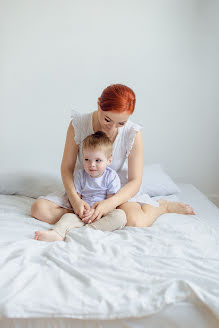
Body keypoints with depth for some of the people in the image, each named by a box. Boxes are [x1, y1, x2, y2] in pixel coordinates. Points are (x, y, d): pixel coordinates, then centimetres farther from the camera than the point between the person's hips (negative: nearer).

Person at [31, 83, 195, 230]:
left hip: (120, 191, -2)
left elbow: (135, 181, -16)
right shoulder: (78, 124, -15)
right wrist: (75, 199, -26)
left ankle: (161, 206, -2)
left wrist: (110, 202, -35)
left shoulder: (133, 133, -17)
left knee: (134, 222, -35)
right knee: (39, 209, -19)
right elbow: (67, 168, -8)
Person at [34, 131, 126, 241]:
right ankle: (57, 233, -55)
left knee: (120, 215, -31)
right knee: (68, 216, -25)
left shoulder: (111, 176, -2)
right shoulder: (80, 175, 7)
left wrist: (96, 211, -21)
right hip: (84, 213, 2)